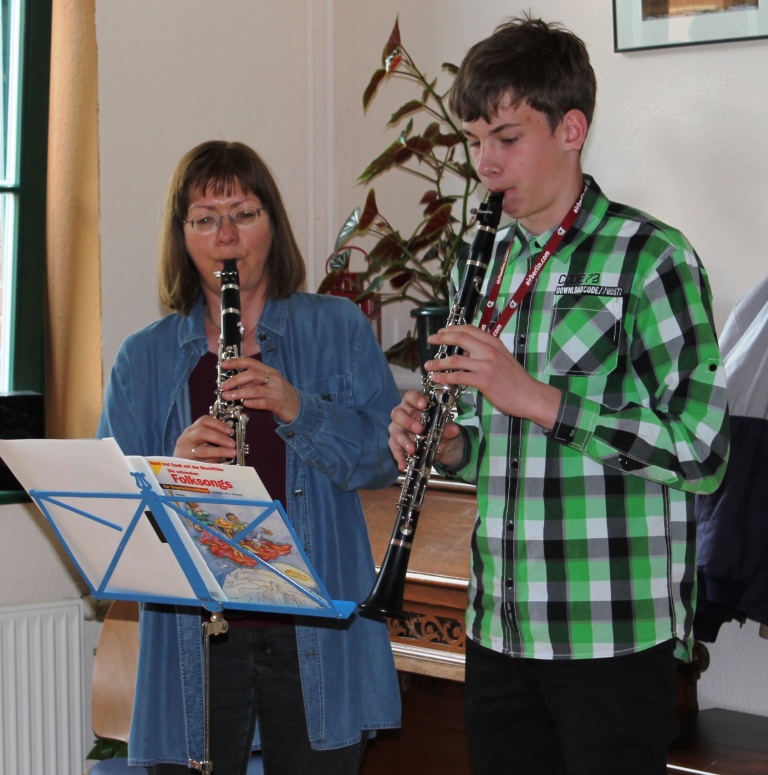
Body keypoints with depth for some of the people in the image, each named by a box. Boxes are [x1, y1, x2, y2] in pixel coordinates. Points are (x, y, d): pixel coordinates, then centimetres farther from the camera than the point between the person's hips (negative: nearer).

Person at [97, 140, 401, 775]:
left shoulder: (339, 329, 7)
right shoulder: (145, 359, 9)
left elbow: (386, 456, -4)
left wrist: (299, 409, -19)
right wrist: (174, 468, -18)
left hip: (315, 635, 0)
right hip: (196, 641, 1)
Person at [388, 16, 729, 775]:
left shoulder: (648, 257, -9)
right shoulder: (494, 261, 13)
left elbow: (700, 451, -16)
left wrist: (539, 397, -21)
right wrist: (447, 443, -1)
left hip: (613, 635, -6)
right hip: (498, 628, 6)